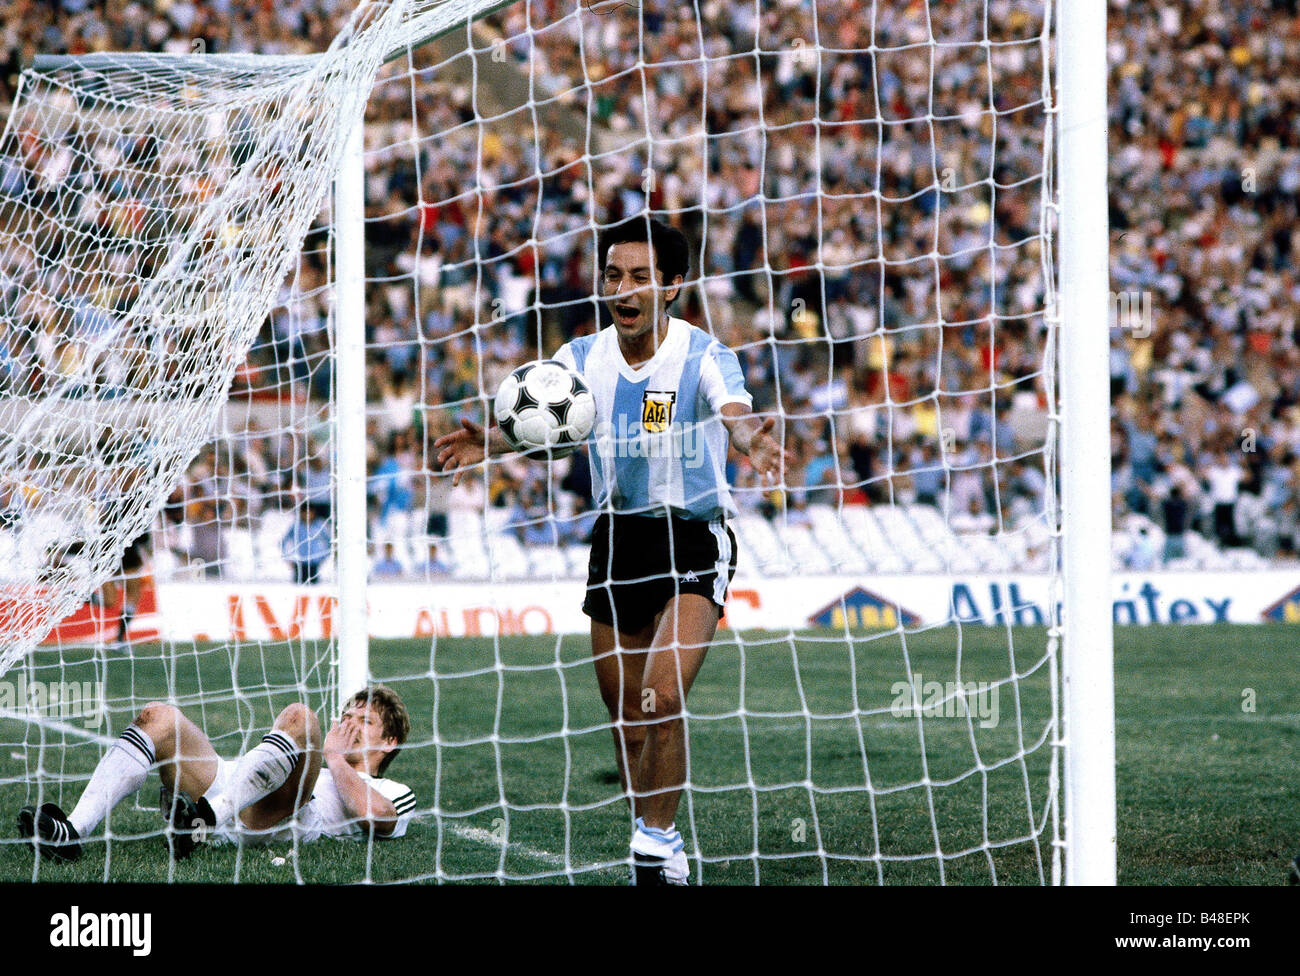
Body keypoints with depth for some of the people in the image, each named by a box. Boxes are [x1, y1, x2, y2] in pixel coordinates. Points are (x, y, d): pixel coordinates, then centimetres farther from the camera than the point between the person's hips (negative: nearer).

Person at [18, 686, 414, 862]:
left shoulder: (395, 794, 24)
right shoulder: (322, 774, 44)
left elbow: (375, 815, -2)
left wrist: (335, 758, 13)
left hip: (275, 819, -6)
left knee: (299, 718, -29)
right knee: (157, 717, -13)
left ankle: (208, 820, -48)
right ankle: (73, 831, -34)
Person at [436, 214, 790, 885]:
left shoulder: (703, 356, -15)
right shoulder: (584, 357, -2)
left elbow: (735, 412, -34)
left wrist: (751, 436, -59)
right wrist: (489, 440, -40)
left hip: (693, 540, -5)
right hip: (616, 540, 5)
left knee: (661, 698, -20)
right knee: (624, 718, 10)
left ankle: (657, 838, -3)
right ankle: (657, 844, 29)